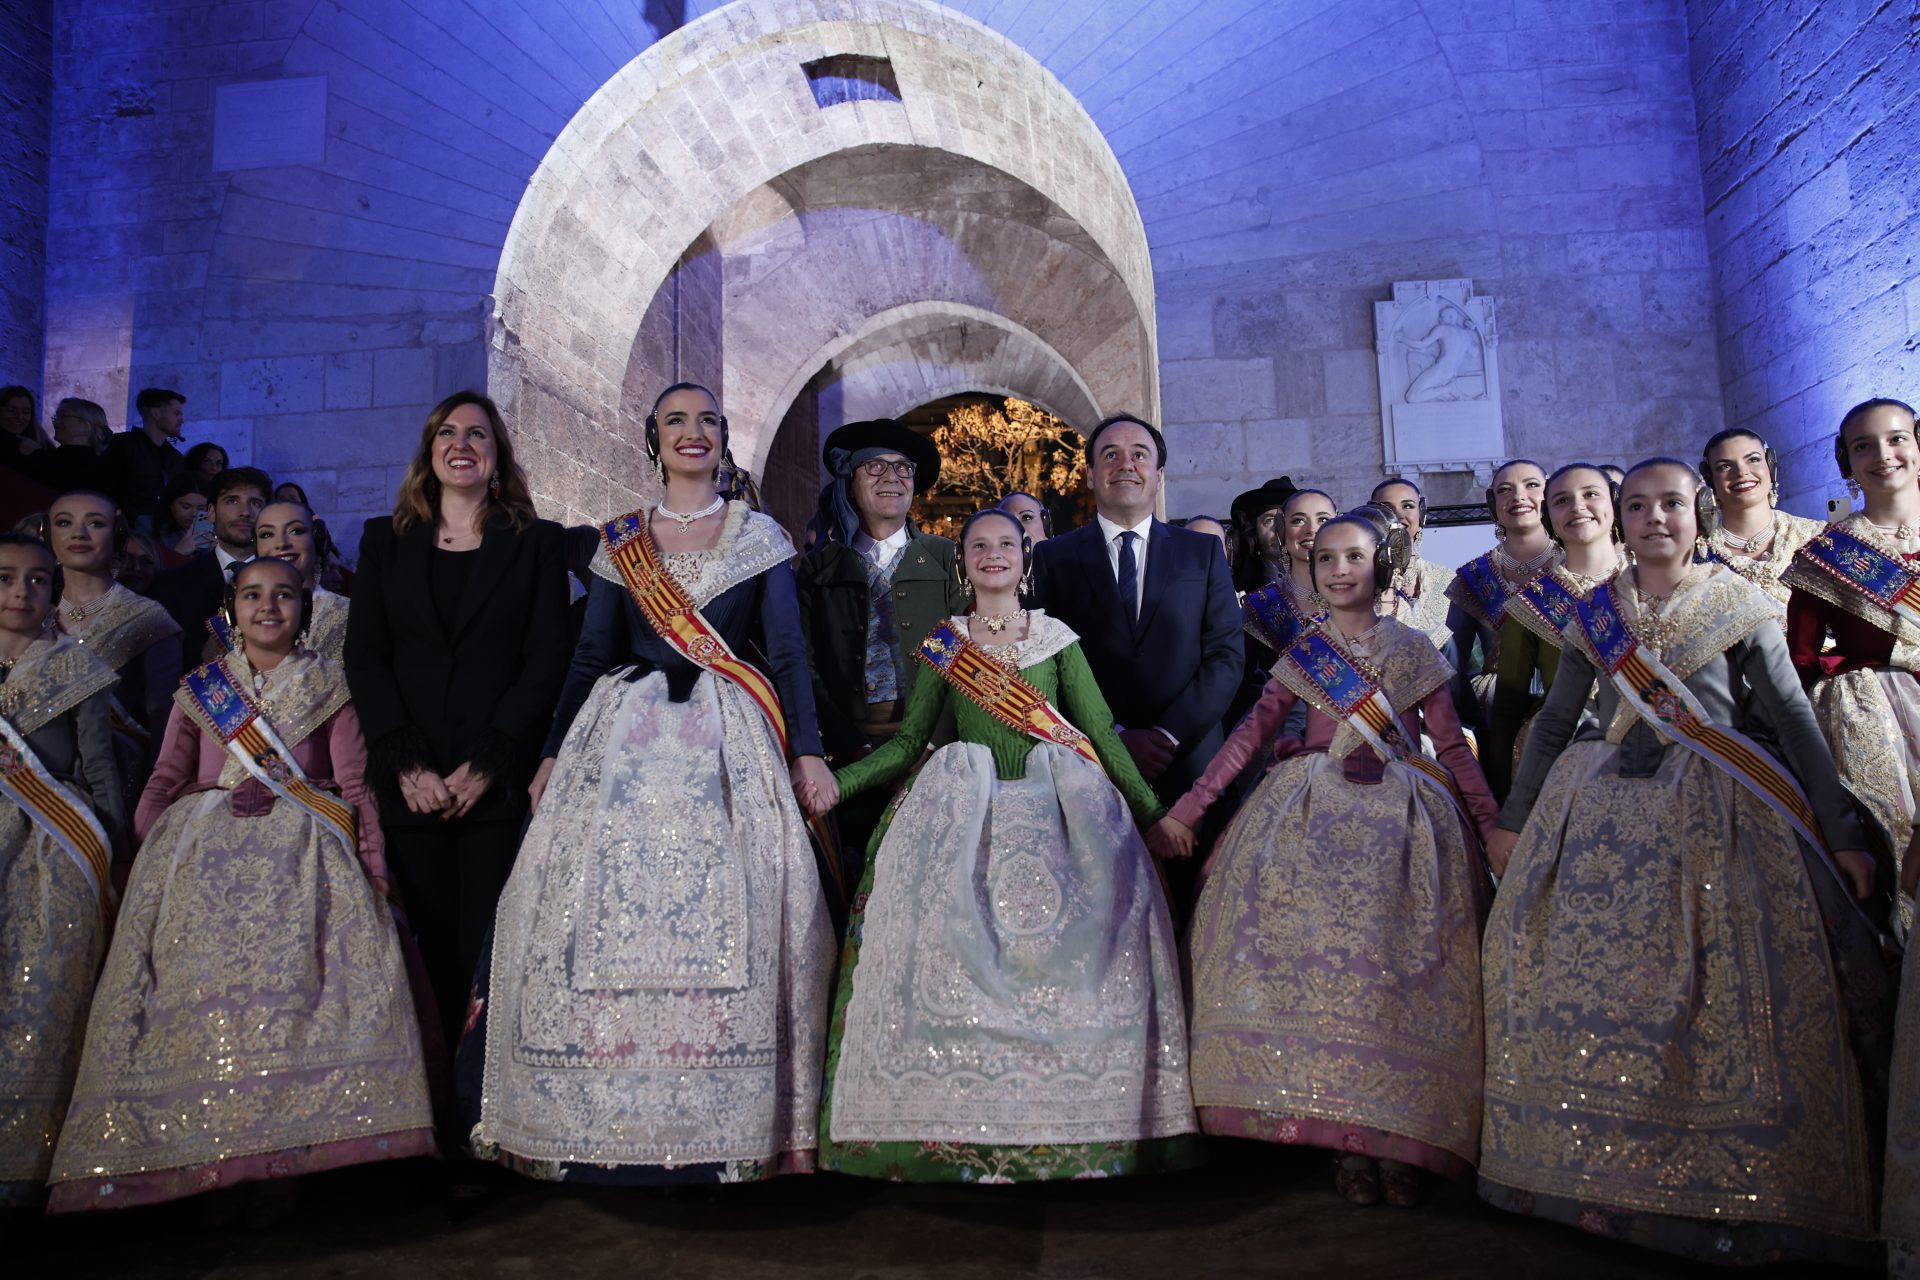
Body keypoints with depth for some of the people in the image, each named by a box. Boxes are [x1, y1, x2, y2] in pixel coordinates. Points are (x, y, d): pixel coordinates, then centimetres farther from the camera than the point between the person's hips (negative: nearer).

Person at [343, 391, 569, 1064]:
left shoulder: (536, 542, 8)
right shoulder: (385, 539, 15)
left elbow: (547, 661, 0)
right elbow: (364, 657, 6)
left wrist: (485, 765, -10)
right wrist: (407, 764, -7)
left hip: (499, 781, -2)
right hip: (411, 783, 2)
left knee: (487, 952, -5)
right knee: (436, 949, 5)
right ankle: (444, 1095, 17)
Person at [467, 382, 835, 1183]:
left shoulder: (760, 537, 8)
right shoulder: (619, 542, 12)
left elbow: (787, 651, 2)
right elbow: (590, 655, 11)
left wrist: (807, 751, -6)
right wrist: (553, 751, 7)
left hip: (729, 742, -1)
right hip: (624, 740, 2)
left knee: (723, 915, -6)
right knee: (606, 910, -3)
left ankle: (716, 1129, 3)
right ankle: (604, 1126, 7)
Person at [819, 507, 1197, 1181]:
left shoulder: (1057, 638, 11)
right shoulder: (943, 644, 13)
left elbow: (1102, 732, 8)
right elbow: (909, 741, 11)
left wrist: (1155, 811, 2)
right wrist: (830, 783, 0)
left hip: (1057, 811, 0)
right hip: (964, 815, 0)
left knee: (1070, 936, -17)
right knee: (949, 932, -17)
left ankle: (1072, 1126, -6)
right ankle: (955, 1127, -8)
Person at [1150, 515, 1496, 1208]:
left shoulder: (1413, 649, 10)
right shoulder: (1302, 652, 12)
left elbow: (1452, 743, 9)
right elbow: (1254, 730, 6)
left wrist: (1492, 825, 0)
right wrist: (1187, 808, -1)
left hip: (1403, 816, 0)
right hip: (1312, 815, 0)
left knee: (1395, 962, -13)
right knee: (1315, 946, -15)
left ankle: (1398, 1139, -7)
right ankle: (1349, 1137, -9)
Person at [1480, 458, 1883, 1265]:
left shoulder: (1738, 604, 4)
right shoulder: (1593, 614, 10)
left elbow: (1795, 720, 2)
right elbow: (1554, 723, 14)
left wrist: (1841, 832, -2)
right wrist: (1513, 820, 13)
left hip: (1717, 812, -2)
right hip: (1603, 811, 2)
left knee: (1725, 993, -7)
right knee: (1592, 973, -2)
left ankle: (1737, 1195, 5)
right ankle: (1602, 1176, 10)